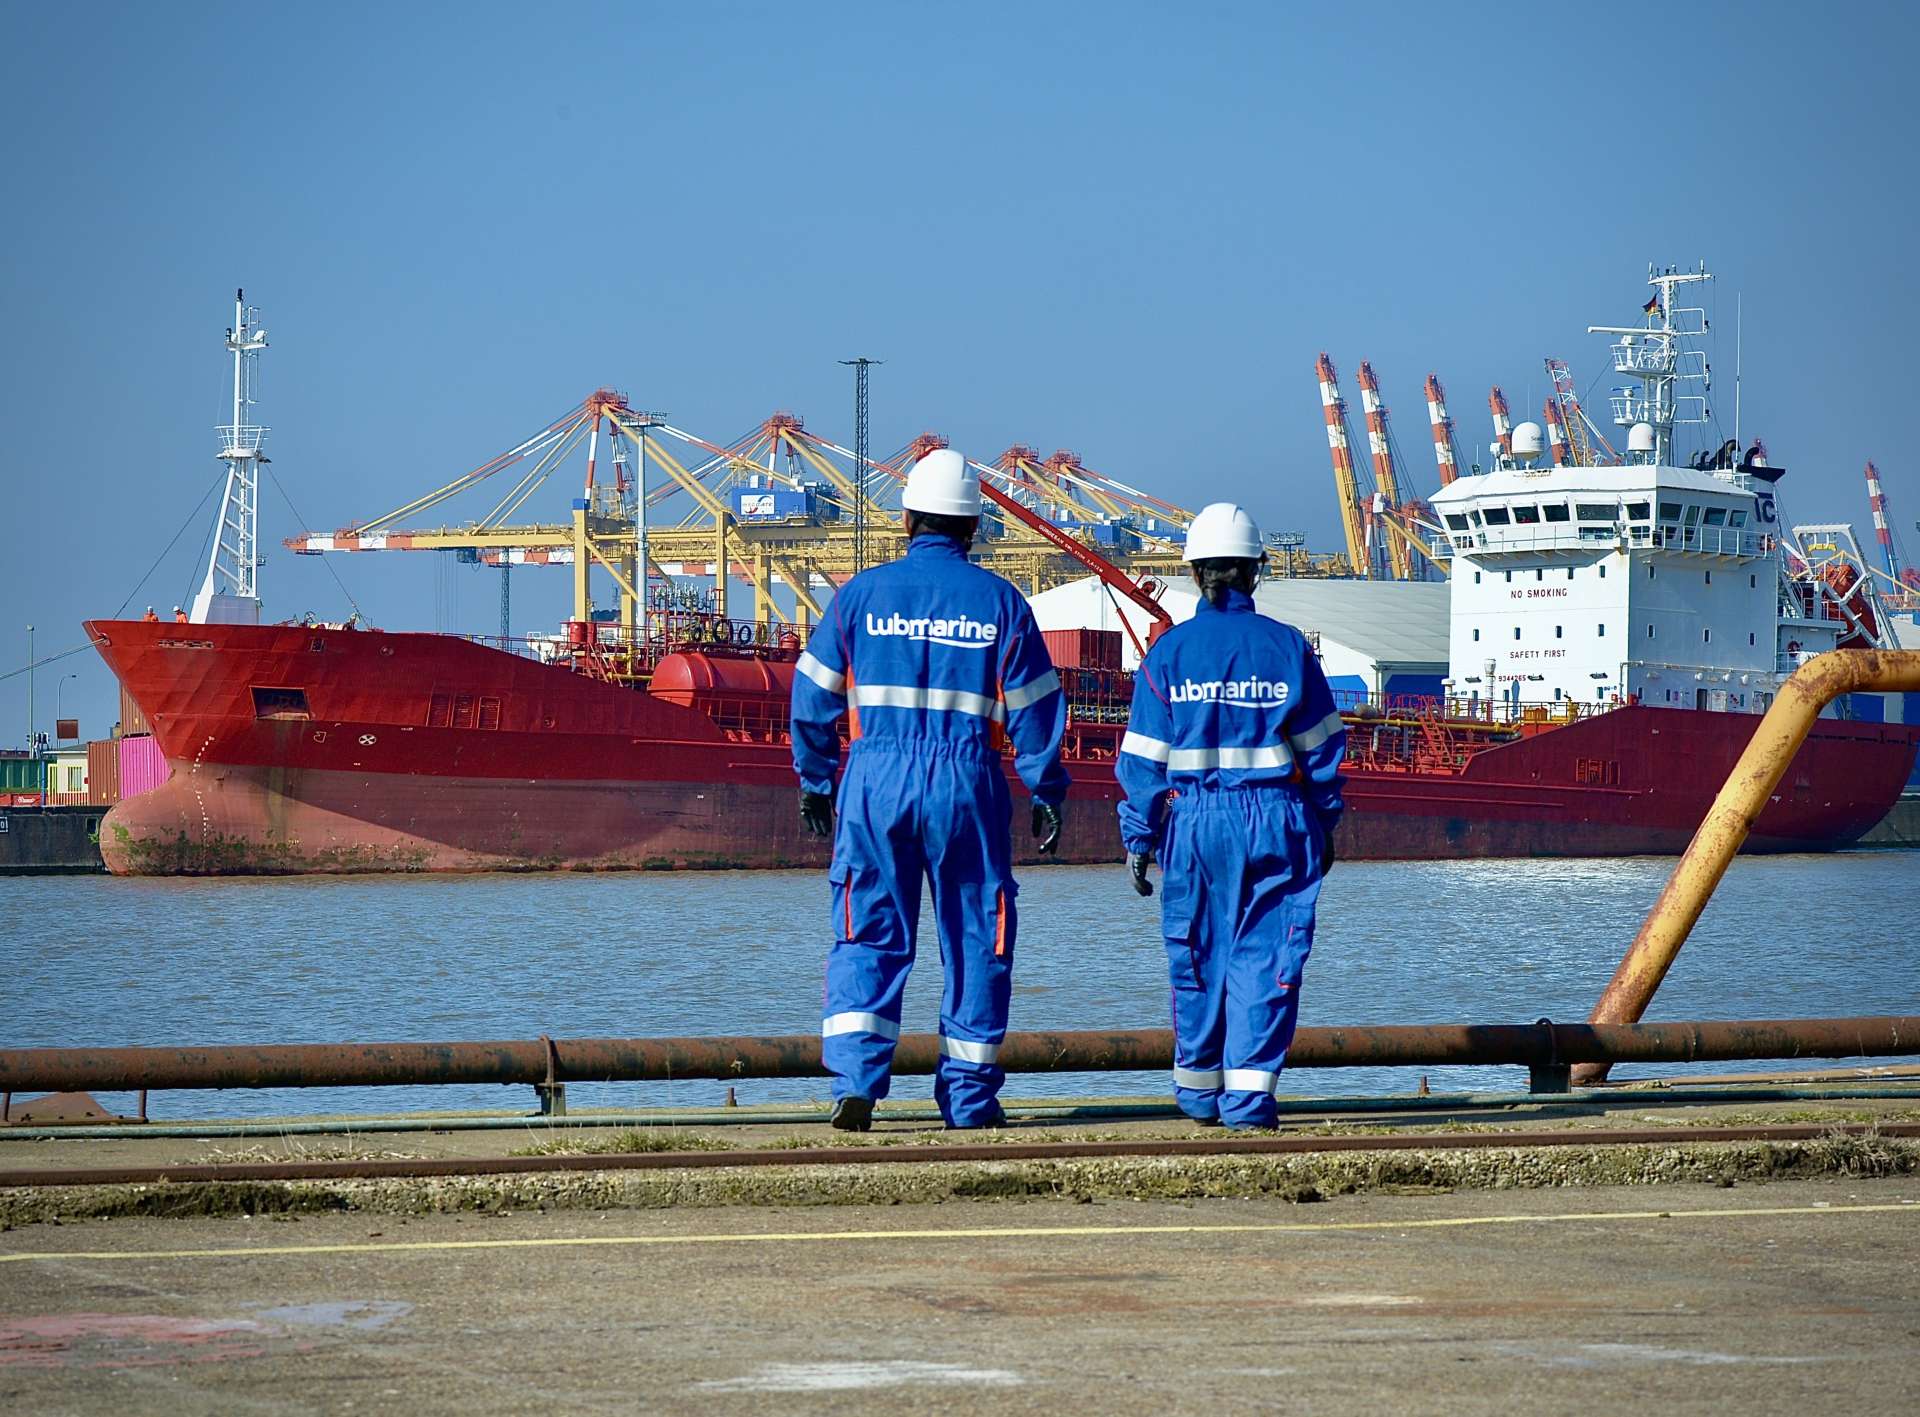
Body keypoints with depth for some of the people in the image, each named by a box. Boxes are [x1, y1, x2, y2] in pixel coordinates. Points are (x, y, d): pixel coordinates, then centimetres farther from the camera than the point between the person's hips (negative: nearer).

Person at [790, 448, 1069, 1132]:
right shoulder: (999, 602, 2)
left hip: (876, 782, 0)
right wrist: (1046, 792, 12)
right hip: (967, 784, 0)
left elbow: (814, 696, 7)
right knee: (975, 940, 9)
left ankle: (854, 1080, -11)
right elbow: (1034, 708, 3)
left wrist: (815, 780, 18)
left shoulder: (861, 594, 3)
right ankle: (970, 1095, 12)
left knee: (868, 938, 4)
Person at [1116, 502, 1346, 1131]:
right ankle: (1248, 1094, -5)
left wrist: (1138, 839, 6)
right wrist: (1323, 825, 15)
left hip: (1195, 820, 1)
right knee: (1265, 957, 3)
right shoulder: (1288, 647, 0)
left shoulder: (1169, 652, -2)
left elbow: (1143, 758, -1)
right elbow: (1321, 747, 4)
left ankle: (1199, 1090, 26)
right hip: (1276, 820, -1)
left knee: (1197, 956, 14)